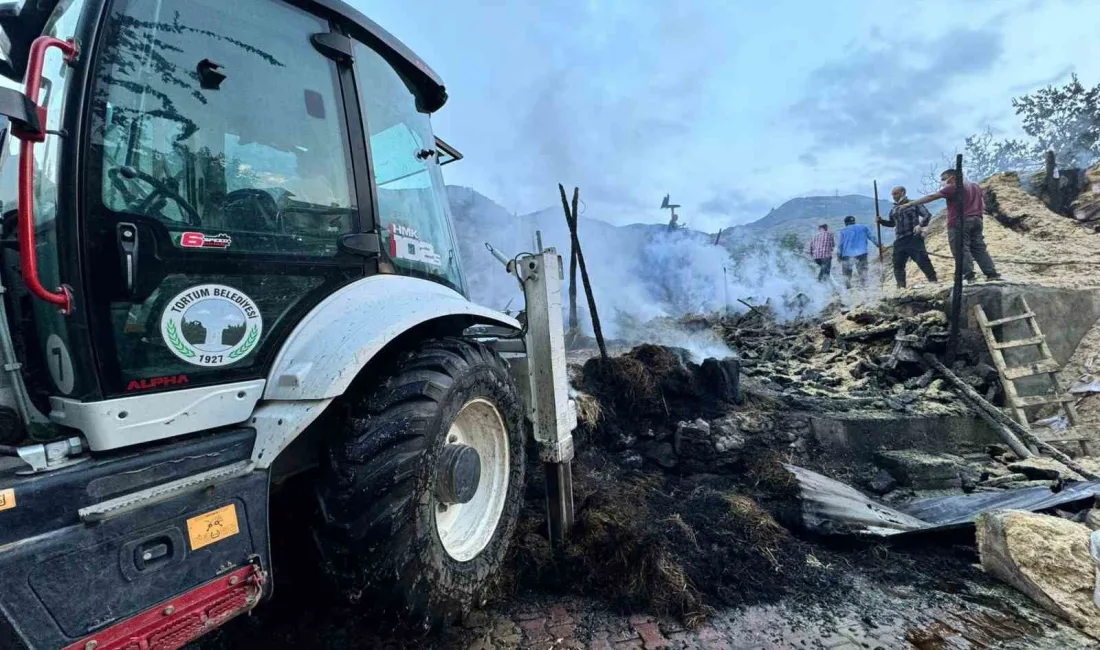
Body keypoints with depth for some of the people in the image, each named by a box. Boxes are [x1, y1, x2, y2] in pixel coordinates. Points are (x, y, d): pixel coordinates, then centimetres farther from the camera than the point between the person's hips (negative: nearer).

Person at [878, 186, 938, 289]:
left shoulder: (913, 204, 2)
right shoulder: (893, 210, 17)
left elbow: (927, 215, -2)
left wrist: (921, 225, -19)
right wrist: (881, 221, 11)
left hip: (914, 238, -5)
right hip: (900, 241, 5)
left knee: (922, 261, -9)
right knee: (898, 264, 3)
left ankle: (933, 281, 2)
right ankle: (901, 286, 9)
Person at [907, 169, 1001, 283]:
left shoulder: (954, 187, -6)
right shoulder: (976, 186, 21)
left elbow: (932, 196, -12)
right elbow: (982, 203, 21)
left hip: (959, 222, -8)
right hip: (976, 220, 8)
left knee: (961, 250, -9)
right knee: (980, 248, 9)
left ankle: (968, 275, -15)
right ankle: (992, 273, 4)